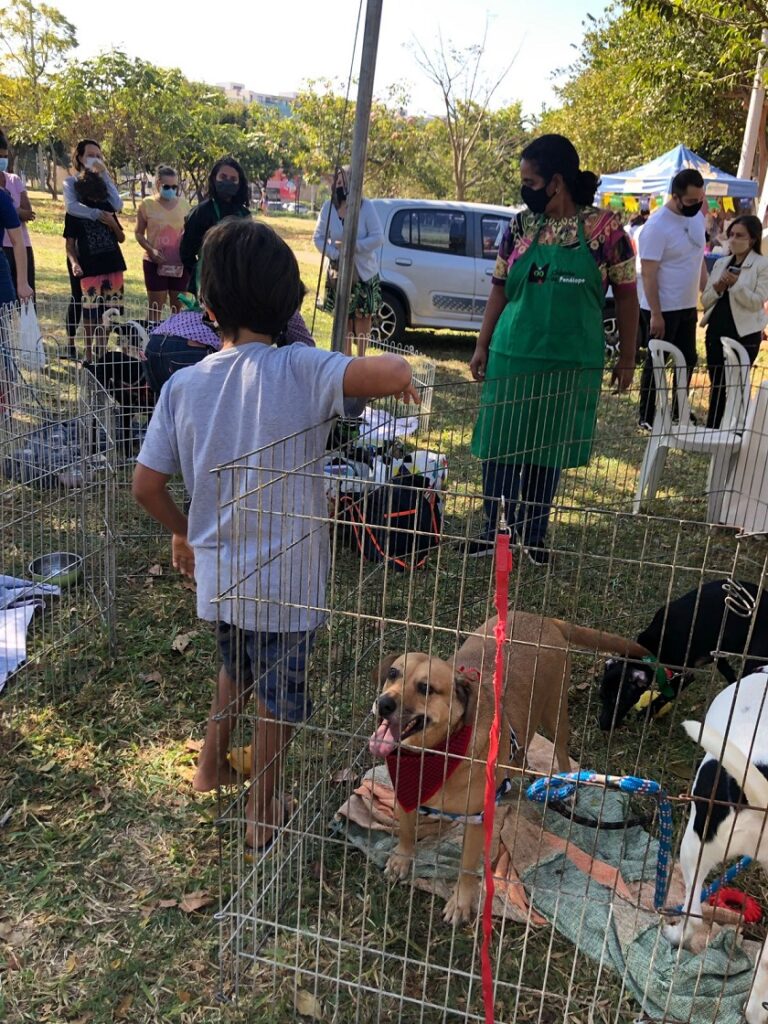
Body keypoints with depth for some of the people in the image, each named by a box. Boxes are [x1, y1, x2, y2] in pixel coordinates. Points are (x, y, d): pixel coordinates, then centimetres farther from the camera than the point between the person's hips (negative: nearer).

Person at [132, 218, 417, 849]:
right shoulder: (298, 370, -20)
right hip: (285, 578, -4)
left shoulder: (184, 385, -6)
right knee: (279, 695, 17)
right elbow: (391, 372, -35)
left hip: (219, 574, 4)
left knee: (236, 666, 32)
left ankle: (212, 764, 49)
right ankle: (263, 814, 33)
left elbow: (146, 483, -2)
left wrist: (182, 533, 17)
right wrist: (398, 376, -11)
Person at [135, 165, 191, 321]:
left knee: (178, 307, 11)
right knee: (155, 308, 4)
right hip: (155, 263, -2)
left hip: (180, 263, 2)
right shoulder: (147, 204, -4)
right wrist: (151, 250, -16)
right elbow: (139, 233, 1)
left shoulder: (183, 203, 3)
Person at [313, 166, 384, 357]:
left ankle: (361, 356, 14)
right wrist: (335, 254, -16)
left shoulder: (366, 206, -11)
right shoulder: (329, 206, -6)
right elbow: (318, 237, -1)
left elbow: (378, 238, -13)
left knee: (362, 314, 2)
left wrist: (351, 246, -20)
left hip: (363, 270, -2)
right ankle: (346, 355, 19)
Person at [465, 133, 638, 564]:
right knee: (500, 446, 5)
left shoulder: (605, 226, -5)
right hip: (512, 354, 2)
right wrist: (482, 346, 5)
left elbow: (626, 294, 1)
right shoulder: (520, 226, 2)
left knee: (549, 452, 10)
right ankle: (494, 528, 21)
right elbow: (500, 288, 8)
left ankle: (534, 535, 24)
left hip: (571, 361, -2)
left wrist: (627, 357, 1)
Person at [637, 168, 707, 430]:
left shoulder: (697, 217, 5)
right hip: (663, 309, -8)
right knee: (656, 363, 2)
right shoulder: (657, 226, -20)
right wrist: (655, 314, -21)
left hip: (688, 306, 8)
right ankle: (646, 417, 13)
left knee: (688, 360, 15)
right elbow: (648, 274, -20)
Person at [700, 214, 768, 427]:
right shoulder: (721, 263, 11)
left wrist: (736, 285, -23)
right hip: (716, 331, 5)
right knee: (716, 384, 10)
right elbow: (705, 300, 10)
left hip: (744, 334, -5)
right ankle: (711, 429, 18)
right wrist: (717, 288, -9)